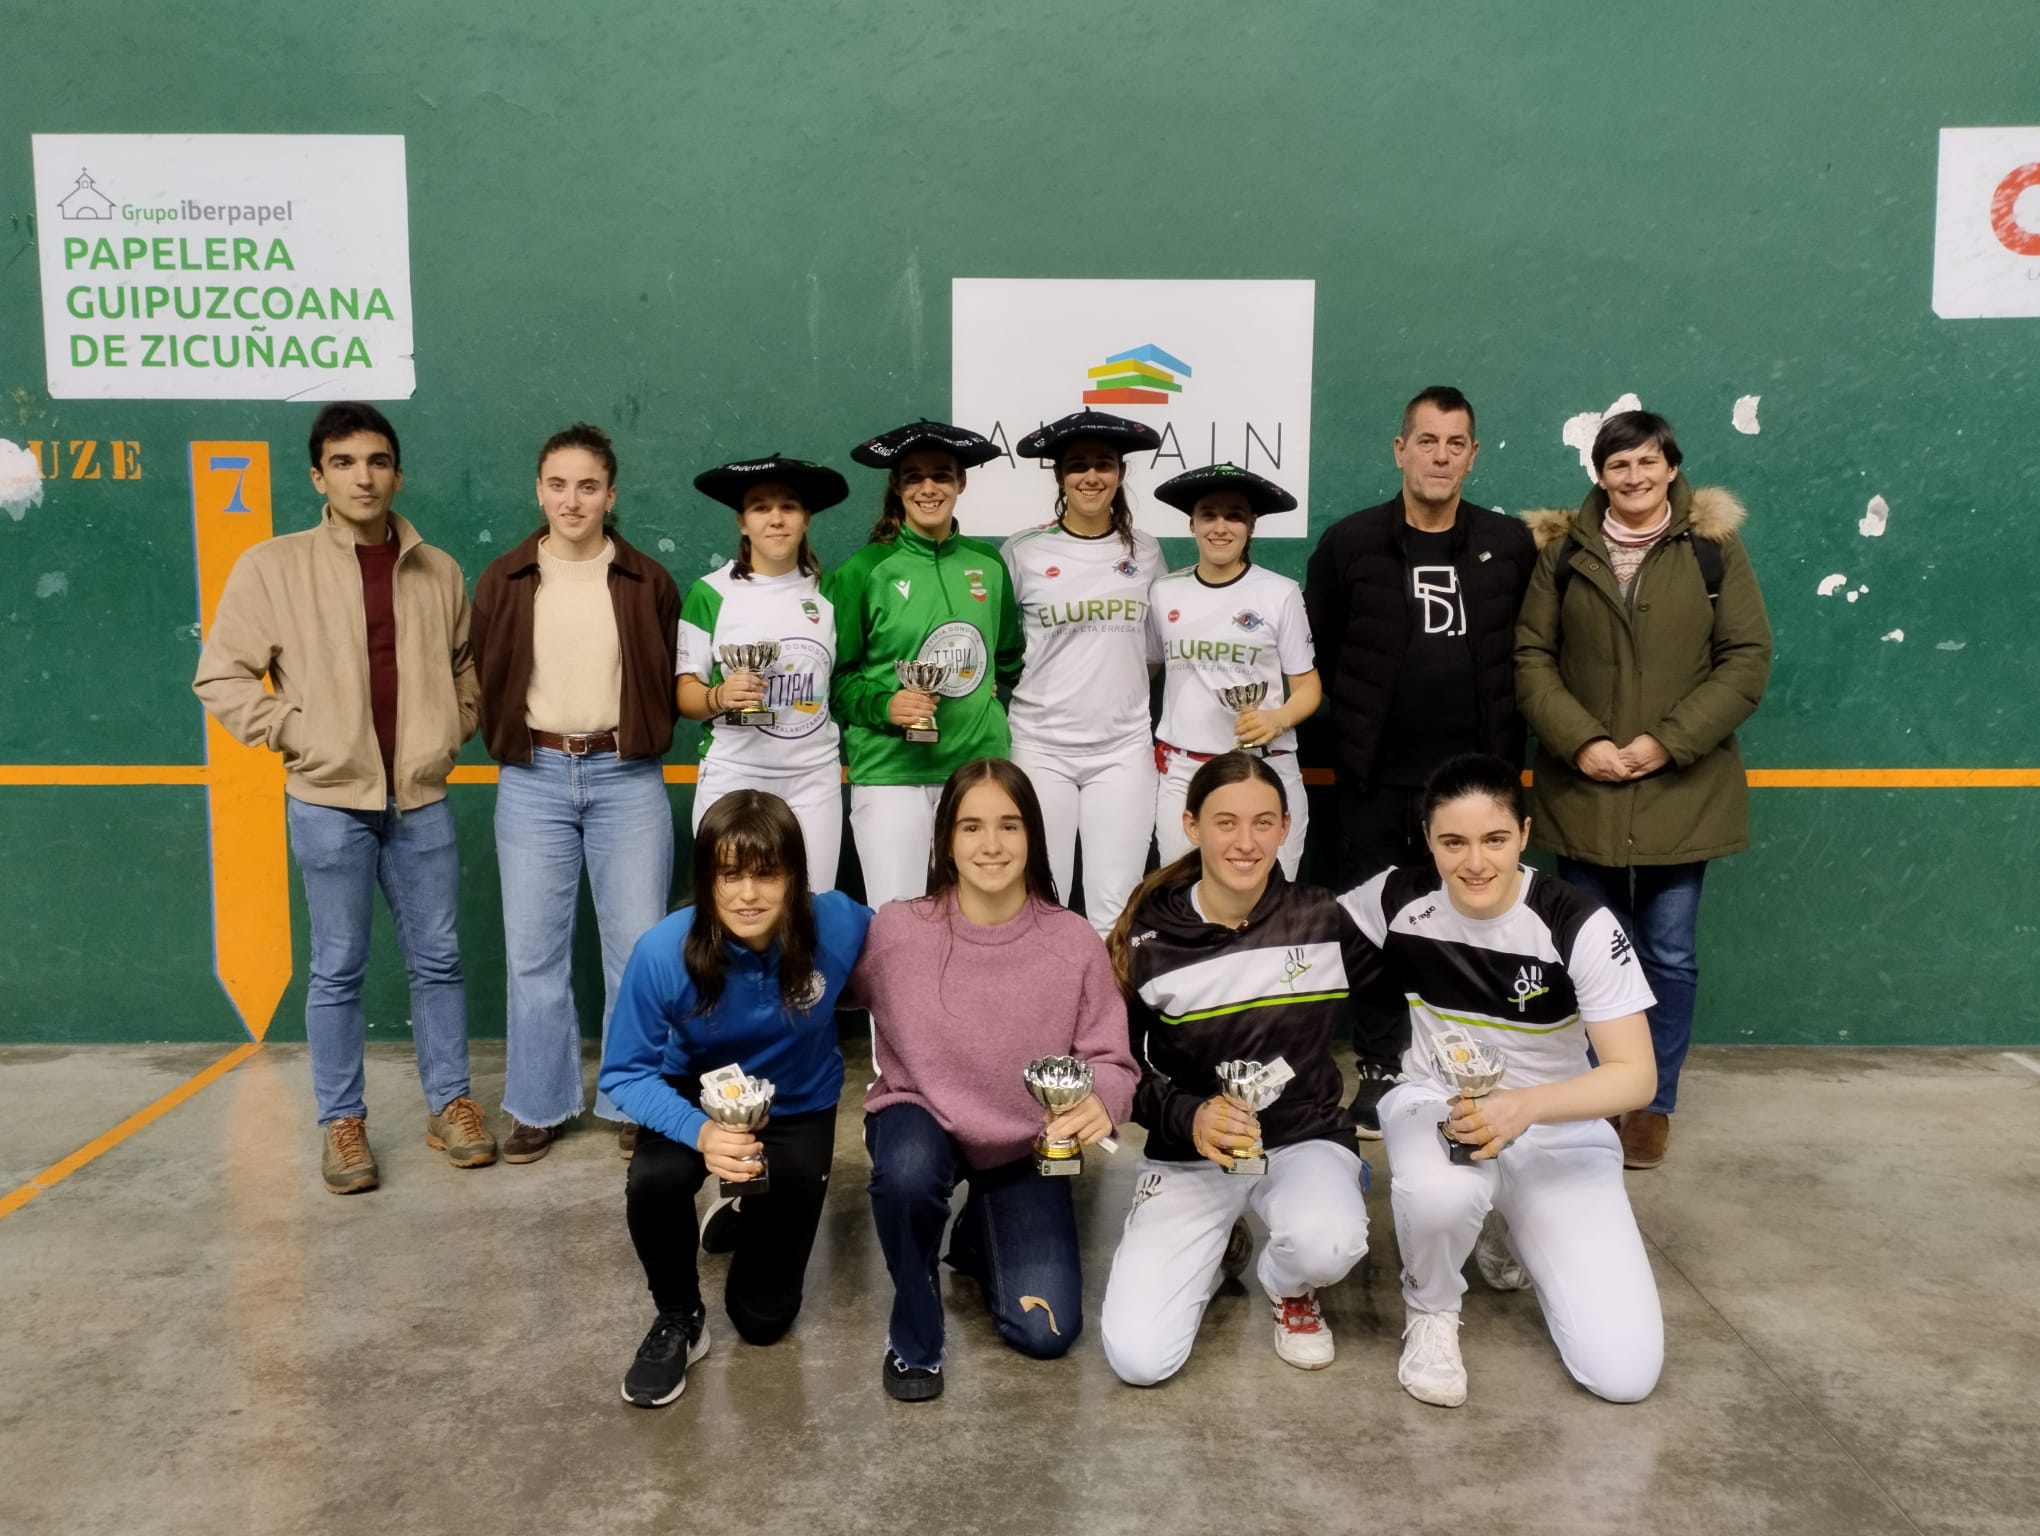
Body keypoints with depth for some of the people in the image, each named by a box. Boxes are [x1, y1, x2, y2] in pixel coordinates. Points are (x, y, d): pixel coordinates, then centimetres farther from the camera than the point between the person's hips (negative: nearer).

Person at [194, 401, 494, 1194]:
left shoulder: (438, 571, 4)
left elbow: (467, 664, 19)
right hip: (328, 803, -3)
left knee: (438, 958, 10)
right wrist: (294, 733, -9)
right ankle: (342, 1122, 19)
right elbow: (220, 676, -3)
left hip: (422, 800, 3)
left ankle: (449, 1104, 23)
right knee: (338, 969, 6)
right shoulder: (273, 565, -5)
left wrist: (452, 730, 6)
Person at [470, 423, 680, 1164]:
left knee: (638, 948, 2)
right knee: (533, 951, 6)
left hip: (627, 779, -1)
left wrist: (642, 742, 0)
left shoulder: (648, 582, 3)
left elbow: (668, 683, 8)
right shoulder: (503, 581, 4)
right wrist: (507, 746, 3)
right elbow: (486, 683, 9)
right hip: (533, 780, 1)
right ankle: (539, 1106, 20)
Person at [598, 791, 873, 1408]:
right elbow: (625, 1073, -21)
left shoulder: (838, 925, -29)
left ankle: (752, 1219, 40)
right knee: (653, 1182, -36)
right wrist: (700, 1132, -38)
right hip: (699, 1097, -1)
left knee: (764, 1317, 5)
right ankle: (679, 1319, -4)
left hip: (797, 1108, 1)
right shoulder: (664, 952, -31)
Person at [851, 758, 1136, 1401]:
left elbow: (1108, 1058, -13)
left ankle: (978, 1238, 31)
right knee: (907, 1173, -38)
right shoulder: (895, 930, -18)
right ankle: (914, 1336, -6)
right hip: (920, 1116, -1)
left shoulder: (1075, 943, -18)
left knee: (1046, 1333, -5)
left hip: (1024, 1143, 2)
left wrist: (1101, 1103, -32)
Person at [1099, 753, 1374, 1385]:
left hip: (1305, 1140, 0)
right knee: (1138, 1358, -15)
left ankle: (1288, 1287, 5)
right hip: (1188, 1154, 0)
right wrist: (1189, 1118, -19)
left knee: (1328, 1245, -35)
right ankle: (1217, 1253, 18)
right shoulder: (1147, 940, -9)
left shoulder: (1328, 921, -7)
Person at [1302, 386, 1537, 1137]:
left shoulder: (1510, 545, 2)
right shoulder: (1350, 542, -1)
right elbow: (1316, 649, 5)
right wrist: (1360, 718, 3)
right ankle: (1380, 1070, 20)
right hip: (1378, 777, -1)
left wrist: (1505, 729, 3)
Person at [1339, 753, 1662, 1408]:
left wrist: (1525, 1106, -38)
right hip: (1435, 1102, 0)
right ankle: (1431, 1311, -3)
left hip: (1557, 1130, 0)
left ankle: (1505, 1228, 19)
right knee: (1441, 1192, -41)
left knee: (1624, 1373, -12)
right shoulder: (1397, 898, -13)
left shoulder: (1581, 926, -21)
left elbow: (1636, 1075, -21)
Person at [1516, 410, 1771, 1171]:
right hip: (1583, 790, 1)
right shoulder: (1564, 551, 4)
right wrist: (1580, 742, -13)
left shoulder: (1714, 547, 1)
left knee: (1670, 955, 4)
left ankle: (1655, 1103, 21)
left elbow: (1747, 658, -3)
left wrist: (1667, 742, -13)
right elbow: (1530, 657, 1)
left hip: (1682, 790, -1)